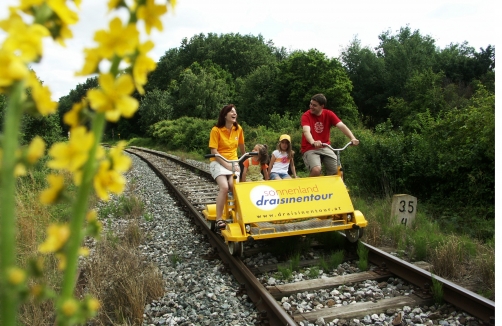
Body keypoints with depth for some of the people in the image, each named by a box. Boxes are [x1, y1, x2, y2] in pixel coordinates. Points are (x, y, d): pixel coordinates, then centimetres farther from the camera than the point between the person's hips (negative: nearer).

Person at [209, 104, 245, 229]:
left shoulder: (238, 129, 2)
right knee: (224, 187, -28)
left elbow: (241, 146, 18)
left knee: (234, 186, -26)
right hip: (218, 162, -3)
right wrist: (227, 165, -21)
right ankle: (218, 219, -18)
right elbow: (214, 152, -15)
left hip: (233, 162, 3)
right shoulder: (216, 130, -12)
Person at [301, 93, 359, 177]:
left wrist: (352, 138, -31)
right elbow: (306, 131, -28)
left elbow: (342, 126, -14)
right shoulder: (306, 116, -11)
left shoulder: (329, 114, -2)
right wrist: (313, 142, -49)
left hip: (325, 148, 4)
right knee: (316, 170, -29)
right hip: (310, 149, -3)